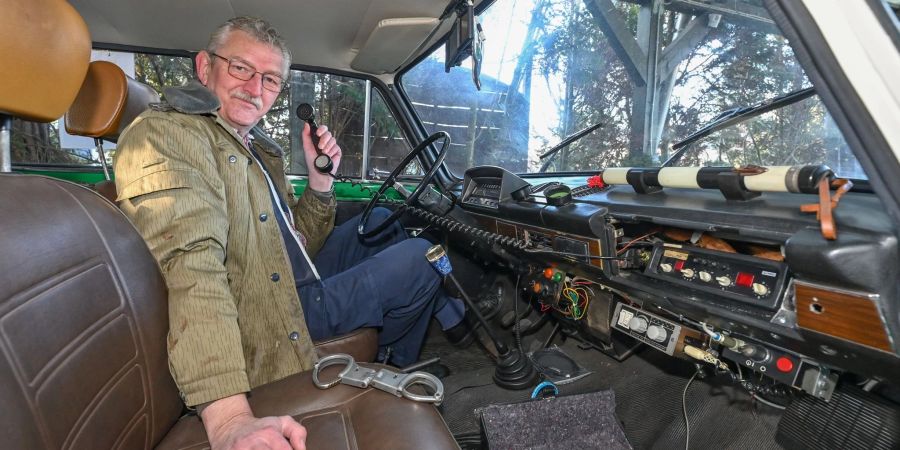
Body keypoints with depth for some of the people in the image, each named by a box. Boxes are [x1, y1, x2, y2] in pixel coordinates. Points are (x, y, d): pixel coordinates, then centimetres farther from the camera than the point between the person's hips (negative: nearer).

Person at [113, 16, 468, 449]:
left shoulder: (257, 146, 9)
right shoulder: (163, 133, -18)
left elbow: (296, 244, 12)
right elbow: (190, 266, -34)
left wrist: (320, 179, -4)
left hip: (298, 282, 9)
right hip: (271, 320, -9)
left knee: (380, 221, 19)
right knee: (417, 259, -5)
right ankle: (396, 364, 27)